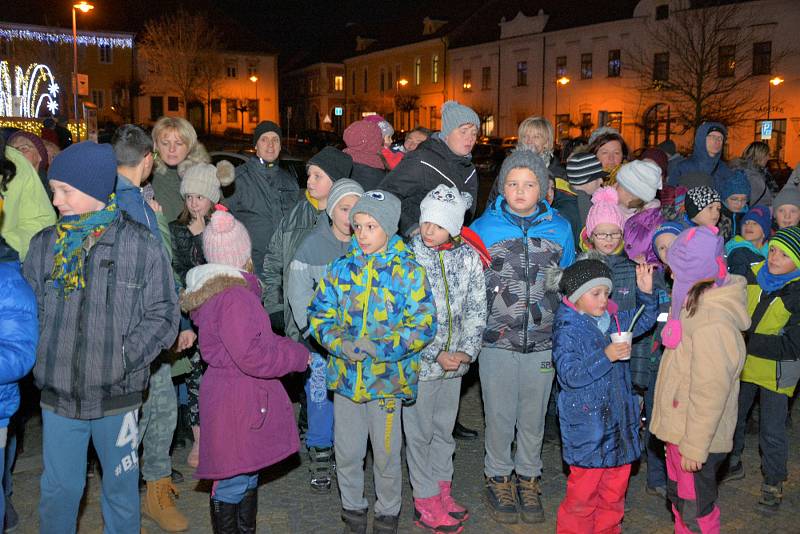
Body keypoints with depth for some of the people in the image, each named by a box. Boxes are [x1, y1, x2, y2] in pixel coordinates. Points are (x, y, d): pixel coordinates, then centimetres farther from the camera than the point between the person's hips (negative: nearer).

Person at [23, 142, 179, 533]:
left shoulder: (142, 246, -8)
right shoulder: (44, 245, 1)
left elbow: (162, 315, -7)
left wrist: (123, 357, -15)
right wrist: (39, 359, -7)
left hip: (117, 396, -2)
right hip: (58, 394, 2)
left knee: (121, 487, 15)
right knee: (59, 488, 15)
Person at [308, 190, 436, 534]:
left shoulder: (408, 272, -7)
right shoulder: (342, 269, 1)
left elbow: (424, 325, -11)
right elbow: (319, 316, 3)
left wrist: (380, 348, -21)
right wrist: (342, 345, -15)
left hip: (388, 377, -2)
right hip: (345, 375, 3)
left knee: (386, 455, 13)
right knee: (346, 453, 14)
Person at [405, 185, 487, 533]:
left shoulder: (468, 257, -1)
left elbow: (477, 309, 2)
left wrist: (466, 351, -8)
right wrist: (436, 355, -16)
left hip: (454, 361, 4)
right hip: (418, 361, -4)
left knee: (444, 429, 18)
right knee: (419, 432, 7)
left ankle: (441, 488, 35)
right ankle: (425, 499, 22)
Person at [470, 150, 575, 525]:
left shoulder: (559, 228, 1)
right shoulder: (484, 227, -5)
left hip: (543, 341, 2)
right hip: (497, 340, -1)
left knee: (534, 416, 15)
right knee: (499, 415, 10)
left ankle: (528, 478, 34)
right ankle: (498, 477, 31)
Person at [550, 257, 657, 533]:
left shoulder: (614, 320, 5)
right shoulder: (567, 331, -16)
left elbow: (644, 321, 19)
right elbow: (569, 376, -22)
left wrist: (646, 293, 1)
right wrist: (605, 356, -28)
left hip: (619, 420, 7)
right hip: (587, 424, -7)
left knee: (615, 487, 19)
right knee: (584, 489, 4)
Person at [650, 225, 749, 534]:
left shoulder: (713, 323, -28)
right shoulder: (698, 303, 2)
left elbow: (710, 393, -25)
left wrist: (694, 448, -19)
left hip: (698, 436, -9)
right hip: (679, 427, 9)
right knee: (678, 497, 24)